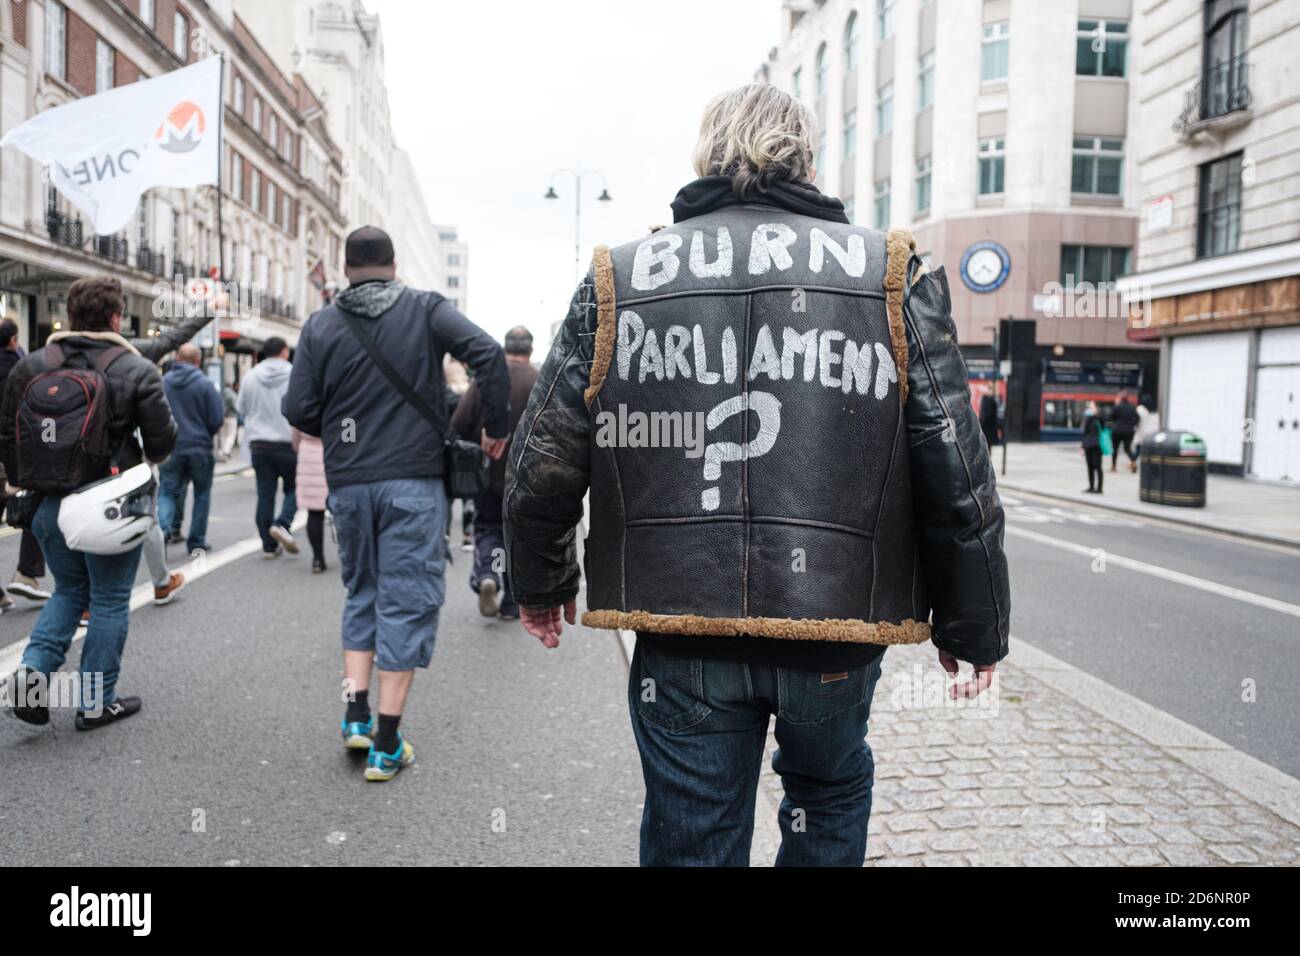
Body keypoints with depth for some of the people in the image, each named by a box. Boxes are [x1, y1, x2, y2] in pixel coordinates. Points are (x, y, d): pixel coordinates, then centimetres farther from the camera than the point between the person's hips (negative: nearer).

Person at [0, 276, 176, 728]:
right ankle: (97, 703, 14)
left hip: (50, 504, 5)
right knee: (109, 601, 8)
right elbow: (162, 442, -10)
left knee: (69, 591, 23)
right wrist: (147, 457, 13)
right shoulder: (136, 370, -10)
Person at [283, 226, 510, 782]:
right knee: (408, 601, 2)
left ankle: (356, 715, 13)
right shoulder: (426, 310, 0)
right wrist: (496, 427, -3)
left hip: (348, 484, 3)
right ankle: (386, 746, 5)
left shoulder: (321, 326, 5)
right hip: (413, 480, -3)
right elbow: (487, 353, -13)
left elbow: (298, 410, 0)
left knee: (362, 593, 20)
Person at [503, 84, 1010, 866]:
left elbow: (543, 465, 2)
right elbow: (957, 477, -2)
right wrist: (974, 627, 10)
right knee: (832, 793, 30)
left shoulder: (617, 280, 1)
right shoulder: (892, 278, -1)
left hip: (682, 630, 0)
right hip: (837, 627, 1)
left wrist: (542, 583, 20)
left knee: (693, 839, 17)